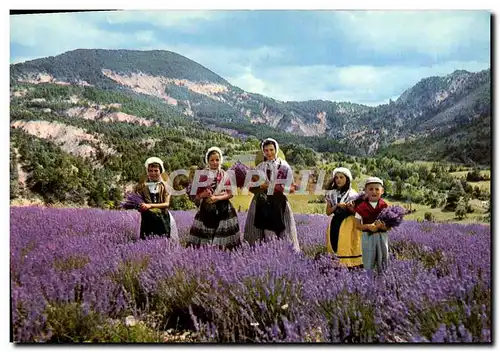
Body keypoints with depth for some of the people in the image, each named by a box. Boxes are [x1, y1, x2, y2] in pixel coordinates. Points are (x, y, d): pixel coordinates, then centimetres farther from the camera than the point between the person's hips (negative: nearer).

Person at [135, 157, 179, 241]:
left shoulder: (165, 186, 4)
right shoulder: (142, 185, 6)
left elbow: (167, 203, -5)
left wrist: (150, 205, -17)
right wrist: (138, 205, -20)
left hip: (162, 219, 0)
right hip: (147, 220, 0)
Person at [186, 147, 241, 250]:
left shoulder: (225, 175, 6)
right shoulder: (203, 176, 4)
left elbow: (230, 194, 1)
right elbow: (197, 195, 5)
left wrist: (217, 198, -12)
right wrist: (203, 195, -16)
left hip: (223, 209, 0)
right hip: (207, 210, 0)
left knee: (222, 238, -4)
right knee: (204, 237, -4)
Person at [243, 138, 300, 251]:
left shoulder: (284, 166, 5)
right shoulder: (259, 167, 11)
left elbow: (292, 187, 2)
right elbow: (252, 188, 9)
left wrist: (281, 188, -17)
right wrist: (260, 186, -10)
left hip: (279, 204, -1)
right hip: (262, 205, 1)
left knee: (280, 231, -7)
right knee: (267, 233, -4)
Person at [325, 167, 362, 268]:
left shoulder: (352, 194, -1)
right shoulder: (331, 194, 8)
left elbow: (355, 212, 0)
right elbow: (328, 212, 5)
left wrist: (348, 206, -19)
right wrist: (337, 206, -12)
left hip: (348, 224, -3)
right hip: (335, 224, 3)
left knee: (347, 248, -10)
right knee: (335, 247, -1)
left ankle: (350, 265, -6)